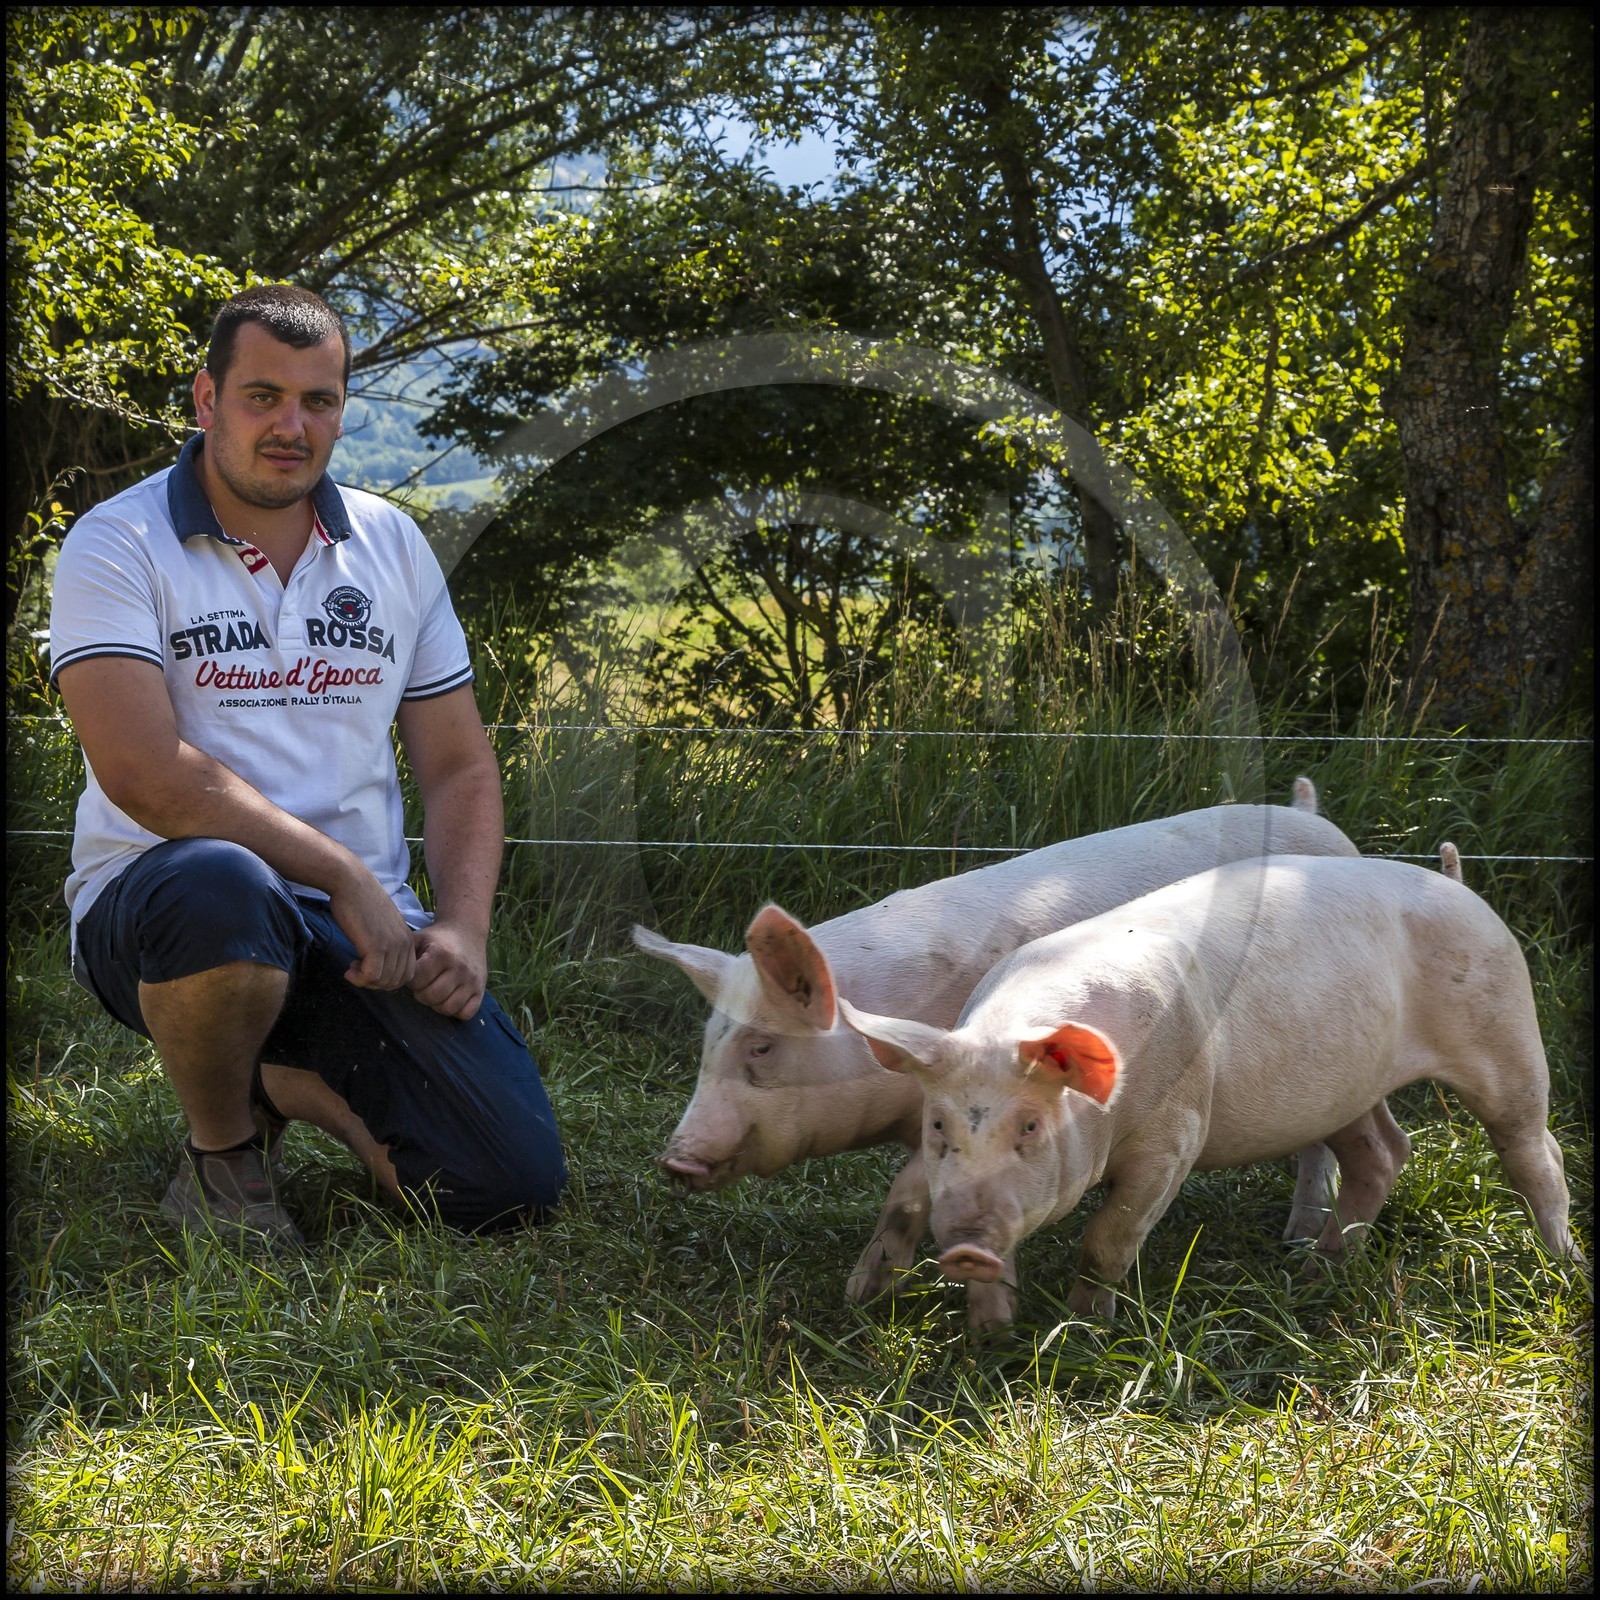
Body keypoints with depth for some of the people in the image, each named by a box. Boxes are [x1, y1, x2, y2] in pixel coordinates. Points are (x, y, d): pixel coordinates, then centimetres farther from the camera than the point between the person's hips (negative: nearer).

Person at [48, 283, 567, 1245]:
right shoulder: (120, 545, -6)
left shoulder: (393, 546, 11)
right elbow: (145, 776, -19)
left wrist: (463, 928, -5)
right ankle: (221, 1150, -9)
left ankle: (290, 1082, 18)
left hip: (368, 926, 5)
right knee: (222, 888, -43)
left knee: (517, 1185, -13)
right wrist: (346, 876, -21)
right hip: (158, 897, -4)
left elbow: (460, 767, 12)